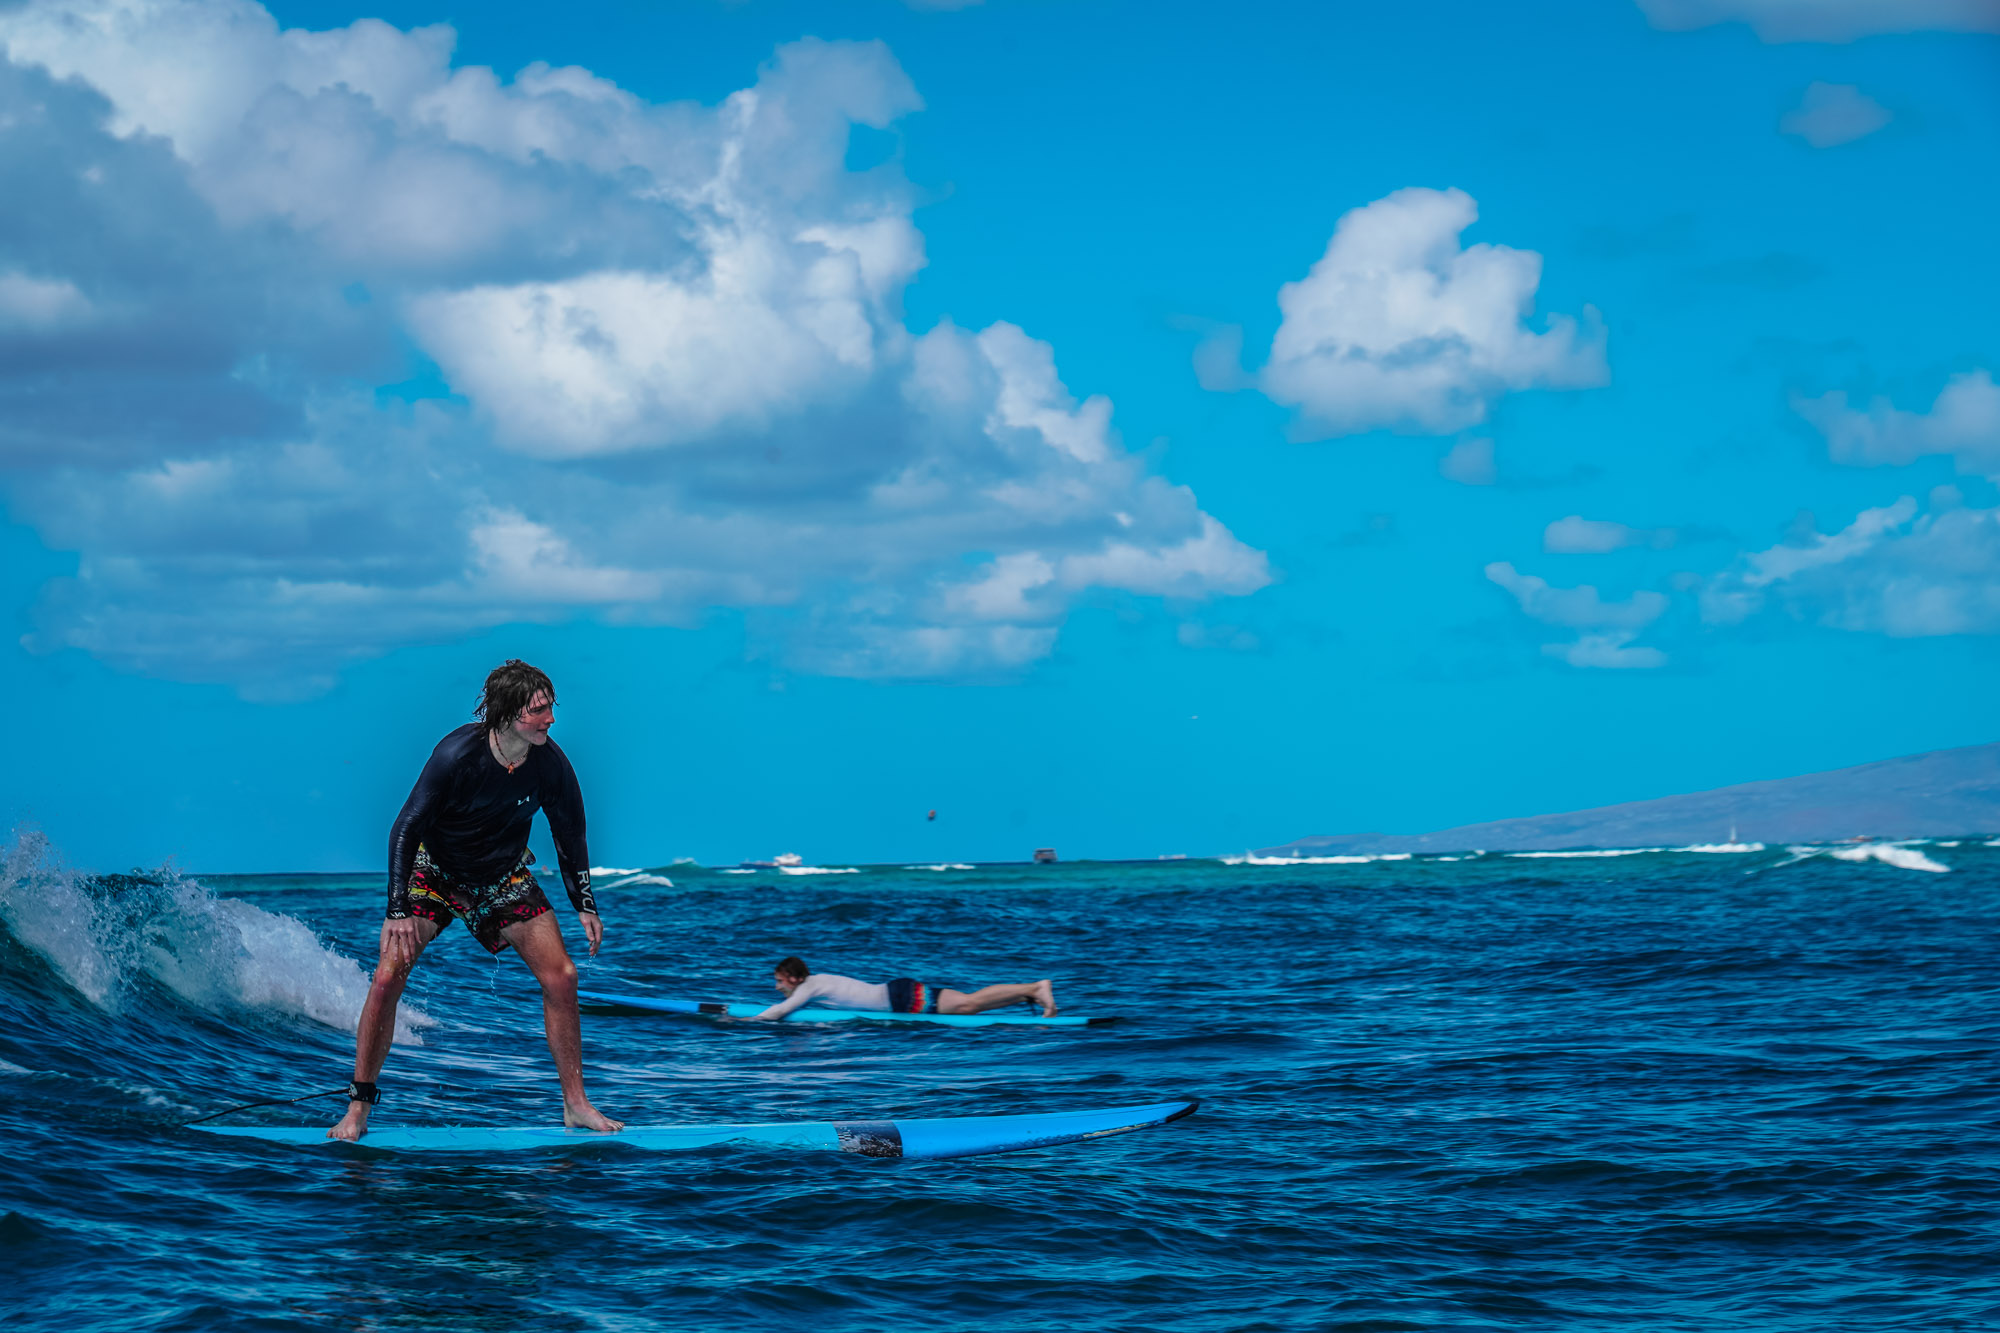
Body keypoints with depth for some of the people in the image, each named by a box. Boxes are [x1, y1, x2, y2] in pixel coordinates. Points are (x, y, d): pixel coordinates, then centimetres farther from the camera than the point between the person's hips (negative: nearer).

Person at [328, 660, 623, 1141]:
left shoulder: (550, 763, -19)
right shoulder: (457, 753, -30)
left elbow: (569, 834, -1)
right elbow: (407, 828, -24)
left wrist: (585, 906, 0)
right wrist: (398, 911, -28)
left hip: (505, 878, 3)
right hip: (436, 871, -3)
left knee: (561, 978, -6)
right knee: (387, 978, -15)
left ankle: (575, 1105, 6)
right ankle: (358, 1109, -4)